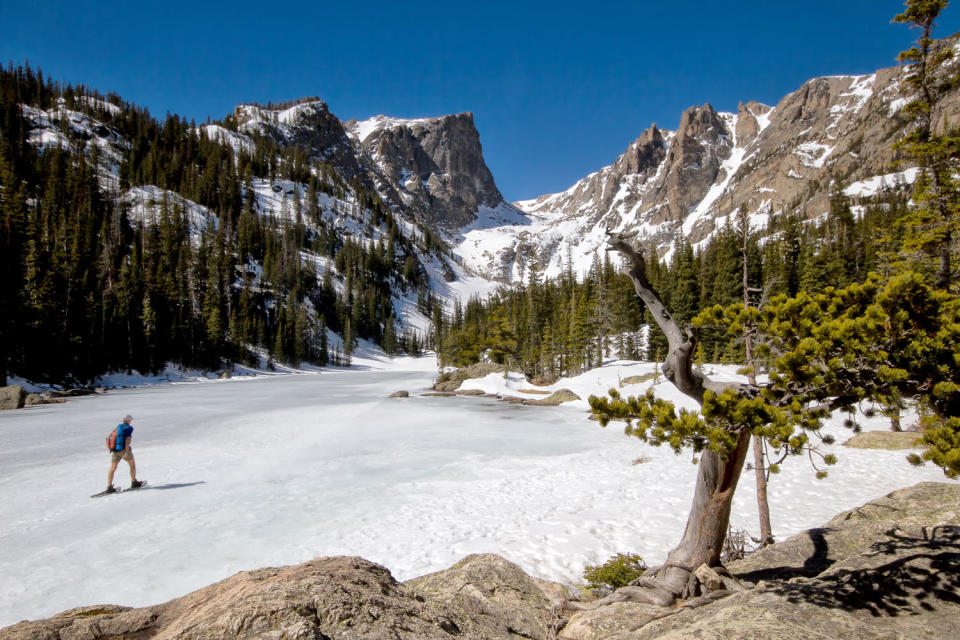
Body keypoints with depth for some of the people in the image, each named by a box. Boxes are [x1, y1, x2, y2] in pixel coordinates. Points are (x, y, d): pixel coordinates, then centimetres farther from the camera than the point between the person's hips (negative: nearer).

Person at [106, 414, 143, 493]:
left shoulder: (118, 427, 13)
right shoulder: (129, 428, -5)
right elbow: (127, 439, -17)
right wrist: (127, 452, -21)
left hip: (115, 450, 6)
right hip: (123, 449, -5)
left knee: (112, 468, 3)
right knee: (132, 464, 13)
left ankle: (109, 487, -2)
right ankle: (134, 482, 19)